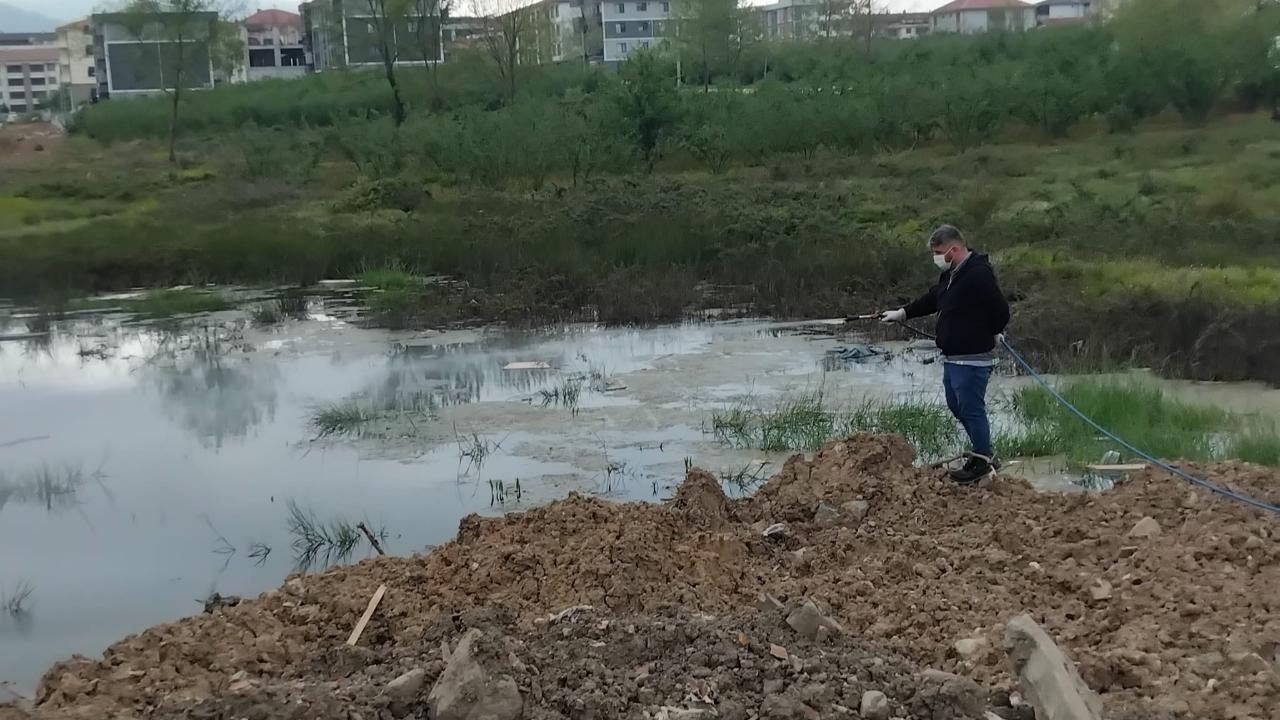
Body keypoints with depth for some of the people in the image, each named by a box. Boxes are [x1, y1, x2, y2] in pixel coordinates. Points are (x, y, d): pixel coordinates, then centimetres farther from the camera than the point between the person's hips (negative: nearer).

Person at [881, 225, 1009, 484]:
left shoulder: (979, 275, -20)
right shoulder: (950, 275, 11)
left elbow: (1001, 312, -18)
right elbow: (931, 299, 27)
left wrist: (989, 335, -1)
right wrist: (902, 313, 27)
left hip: (972, 360, -10)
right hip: (952, 357, 11)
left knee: (971, 408, -4)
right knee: (956, 406, 17)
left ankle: (982, 461, 8)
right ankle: (983, 453, 28)